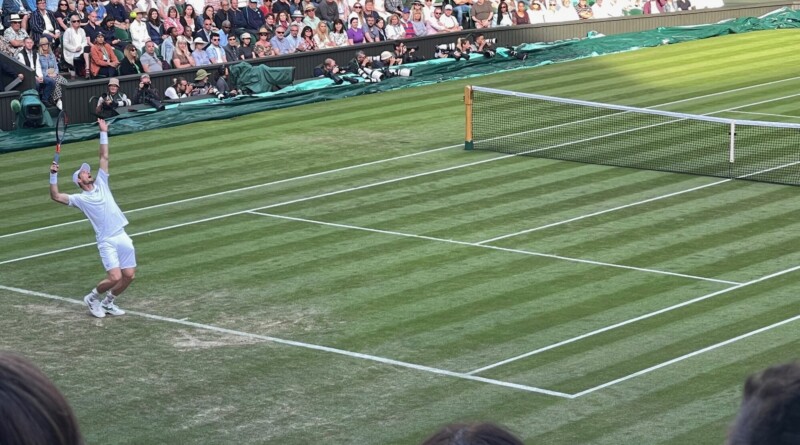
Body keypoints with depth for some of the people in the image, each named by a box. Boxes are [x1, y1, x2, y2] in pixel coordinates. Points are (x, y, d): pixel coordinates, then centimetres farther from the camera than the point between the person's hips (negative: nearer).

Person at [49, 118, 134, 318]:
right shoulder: (80, 198, 1)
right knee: (114, 277, -15)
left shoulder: (101, 184, 12)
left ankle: (108, 303, 24)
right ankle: (92, 298, 12)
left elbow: (104, 157, 13)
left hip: (122, 237, 5)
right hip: (107, 242, -5)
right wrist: (53, 175, -16)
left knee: (129, 275, 4)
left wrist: (103, 133, 9)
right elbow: (56, 196, -8)